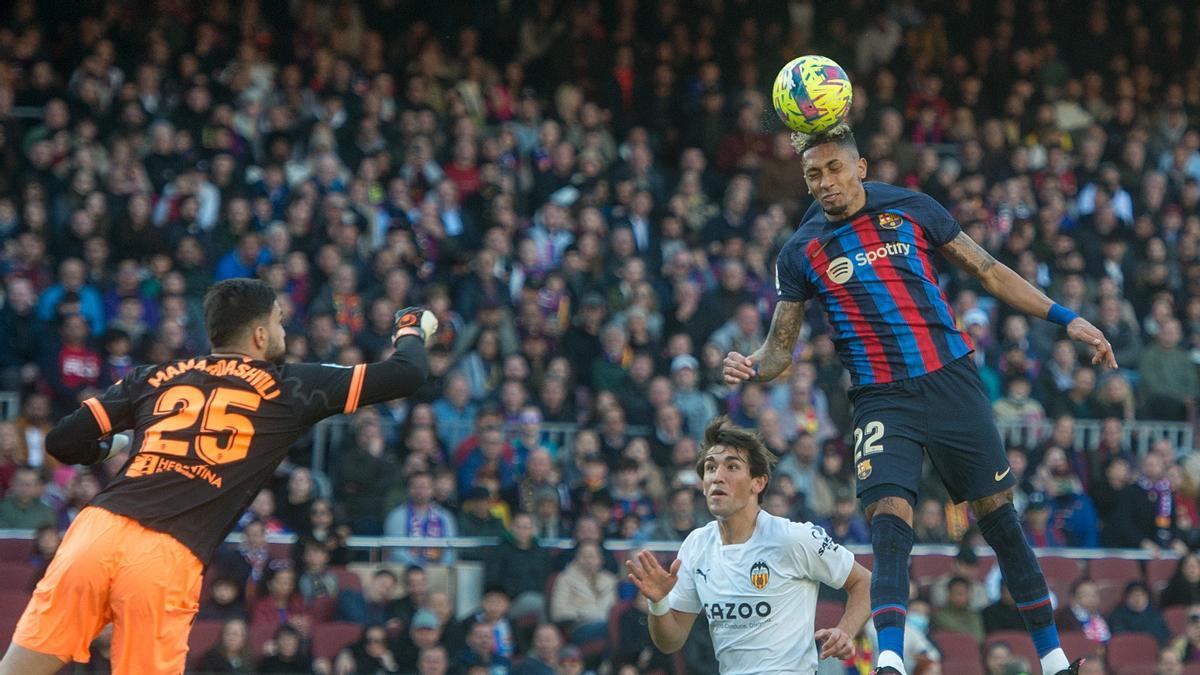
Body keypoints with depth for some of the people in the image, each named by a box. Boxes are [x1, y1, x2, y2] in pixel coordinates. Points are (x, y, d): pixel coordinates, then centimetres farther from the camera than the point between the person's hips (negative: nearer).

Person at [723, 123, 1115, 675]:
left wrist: (1066, 320, 8)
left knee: (996, 511, 5)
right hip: (881, 399, -1)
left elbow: (989, 272, 10)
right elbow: (780, 348, 7)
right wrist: (750, 368, -16)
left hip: (951, 380, 1)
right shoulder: (801, 252, 4)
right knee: (888, 517, -20)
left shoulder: (912, 210, 4)